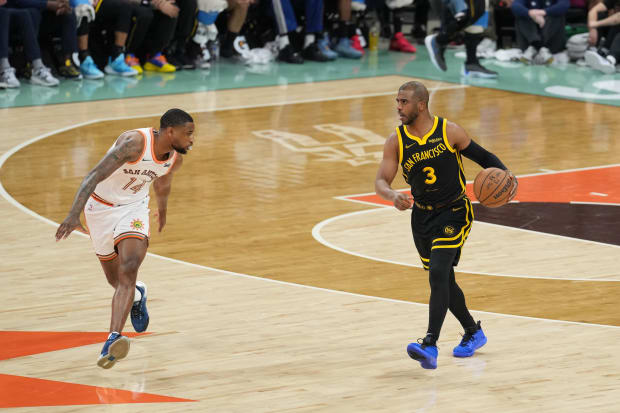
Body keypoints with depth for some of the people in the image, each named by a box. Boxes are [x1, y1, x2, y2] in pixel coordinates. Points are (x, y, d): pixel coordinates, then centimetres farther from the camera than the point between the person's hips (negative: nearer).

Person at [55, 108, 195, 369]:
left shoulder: (176, 158, -9)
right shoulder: (134, 143, -31)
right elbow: (94, 176, -36)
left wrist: (162, 209, 33)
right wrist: (74, 214, -48)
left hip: (133, 208, 3)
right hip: (101, 207, -3)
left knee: (128, 270, -22)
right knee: (115, 278, 12)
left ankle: (113, 339, -32)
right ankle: (136, 294, 49)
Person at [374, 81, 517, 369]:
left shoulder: (449, 132, -12)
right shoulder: (396, 141, -5)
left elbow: (483, 156, -1)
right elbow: (381, 181, -10)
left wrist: (505, 175, -19)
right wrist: (393, 196, -33)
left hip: (454, 213, -5)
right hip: (422, 216, 5)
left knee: (438, 274, -21)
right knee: (444, 281, 15)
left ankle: (430, 346, -28)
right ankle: (473, 333, 38)